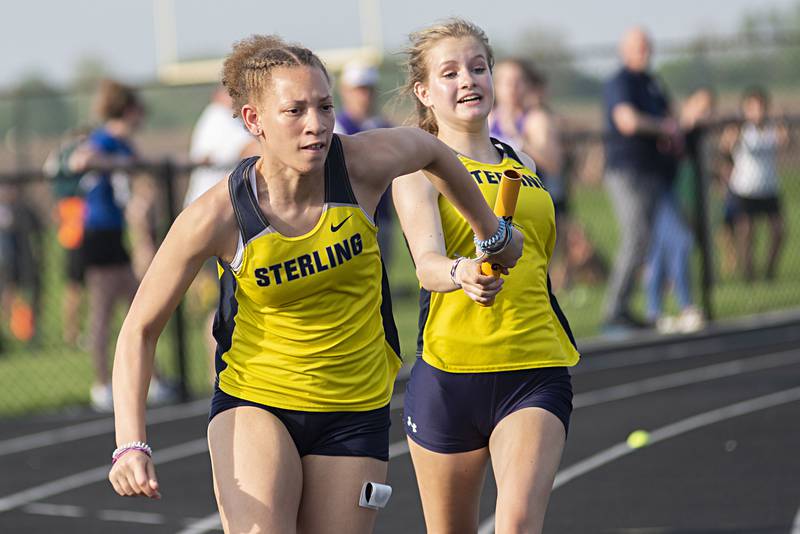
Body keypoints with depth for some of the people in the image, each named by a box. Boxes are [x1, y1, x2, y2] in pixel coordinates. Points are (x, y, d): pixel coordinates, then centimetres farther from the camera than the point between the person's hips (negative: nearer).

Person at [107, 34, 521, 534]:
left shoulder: (364, 164, -15)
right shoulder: (217, 216, -20)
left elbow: (432, 150, 10)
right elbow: (139, 330, -11)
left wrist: (492, 233, 23)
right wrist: (131, 445, -23)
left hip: (355, 412, 3)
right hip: (252, 403, -2)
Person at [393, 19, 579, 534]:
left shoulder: (524, 164, 15)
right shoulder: (418, 169, -1)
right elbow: (427, 261, -20)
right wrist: (463, 274, -41)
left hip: (536, 374, 3)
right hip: (449, 371, -3)